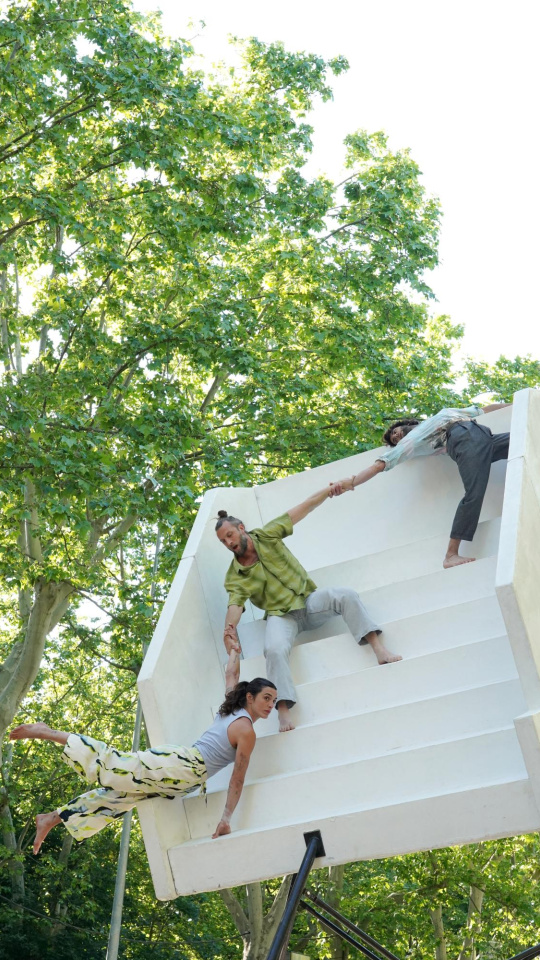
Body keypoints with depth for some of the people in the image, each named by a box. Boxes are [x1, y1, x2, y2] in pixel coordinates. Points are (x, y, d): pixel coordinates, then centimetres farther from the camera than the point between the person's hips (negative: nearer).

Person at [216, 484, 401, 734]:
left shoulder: (266, 535, 0)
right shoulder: (234, 576, -3)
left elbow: (302, 510, 0)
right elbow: (235, 603, -18)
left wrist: (329, 490, -4)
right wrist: (230, 626, -40)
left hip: (309, 600, 2)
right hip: (281, 615, -1)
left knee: (346, 595, -27)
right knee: (274, 650, -33)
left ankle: (379, 649, -34)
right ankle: (283, 710, -34)